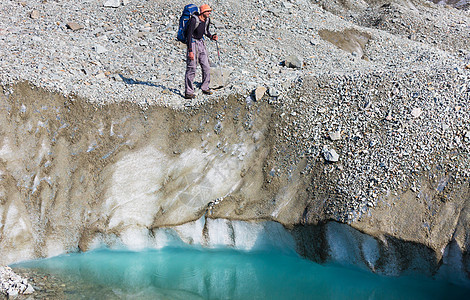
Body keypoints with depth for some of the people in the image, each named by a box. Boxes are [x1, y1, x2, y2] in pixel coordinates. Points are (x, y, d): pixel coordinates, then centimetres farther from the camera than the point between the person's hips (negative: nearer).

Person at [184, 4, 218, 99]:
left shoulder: (207, 20, 3)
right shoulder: (194, 20, -20)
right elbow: (189, 35, -21)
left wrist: (212, 37, 1)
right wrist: (190, 51, -26)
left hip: (201, 43, 7)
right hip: (193, 43, -7)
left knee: (206, 67, 7)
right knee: (191, 69, -8)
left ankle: (205, 88, 23)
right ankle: (188, 92, -3)